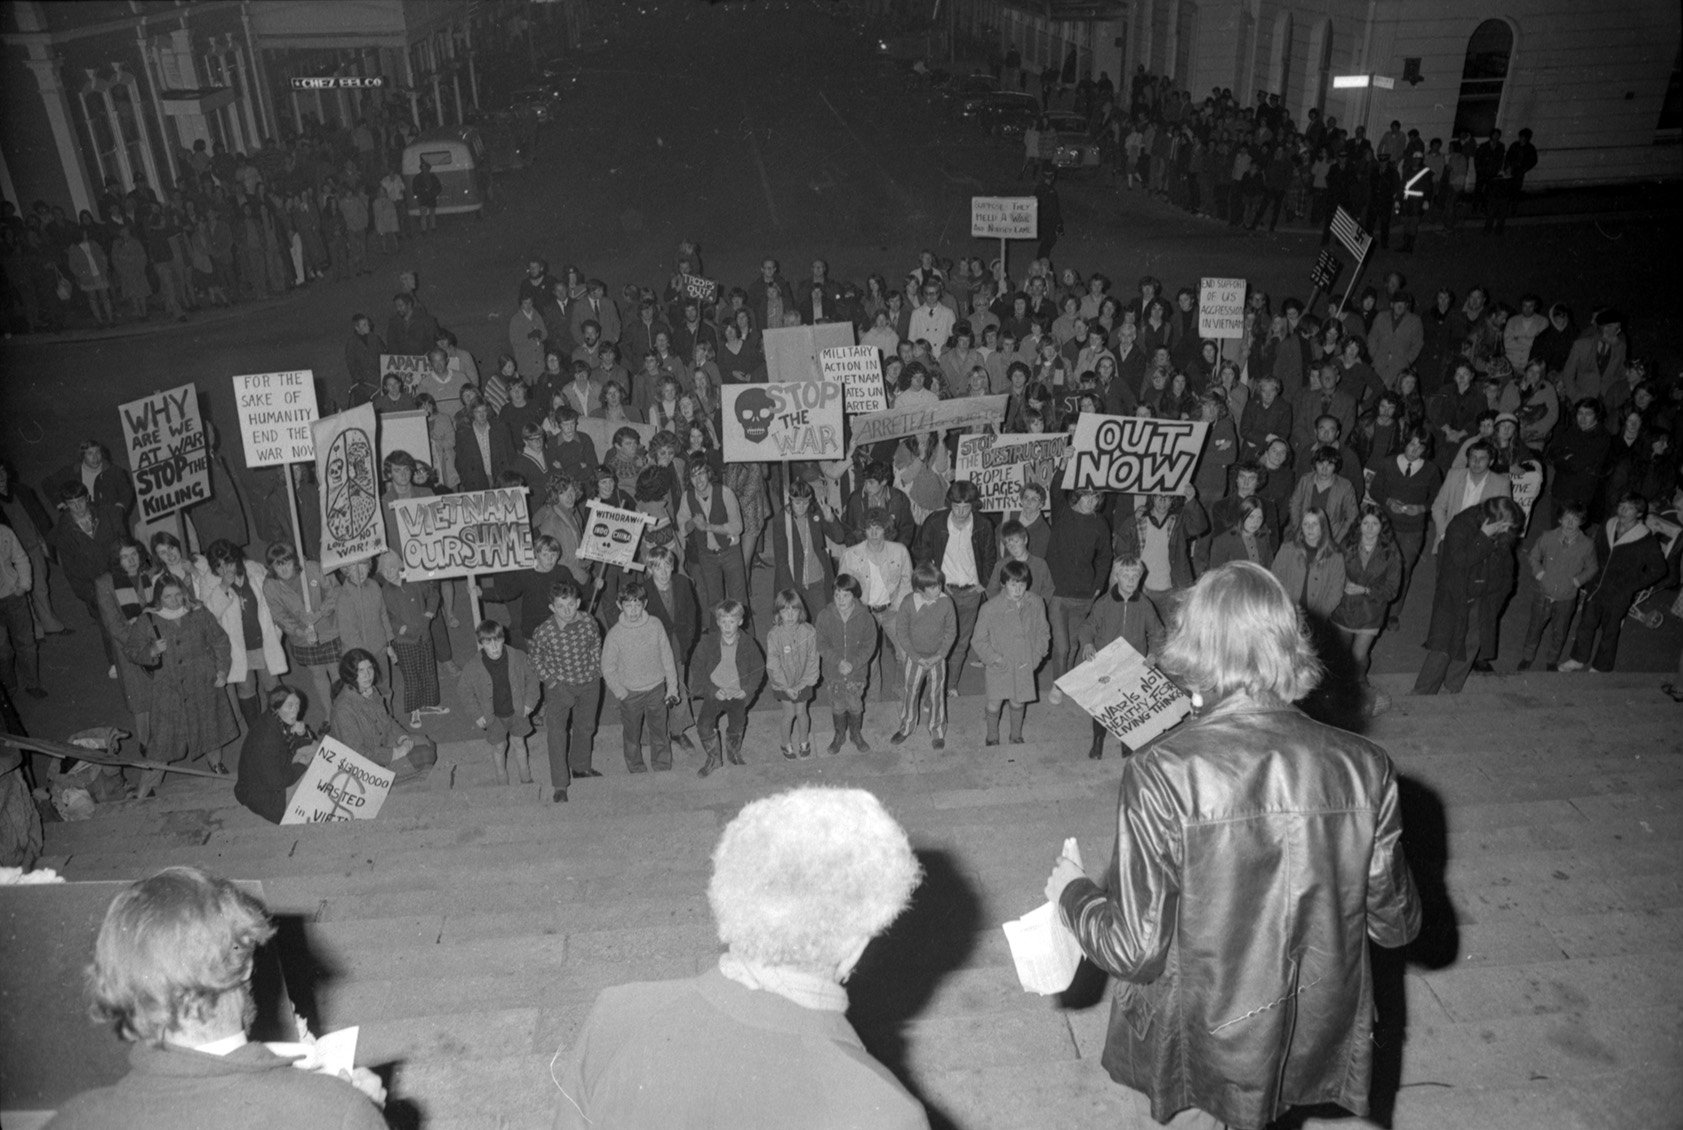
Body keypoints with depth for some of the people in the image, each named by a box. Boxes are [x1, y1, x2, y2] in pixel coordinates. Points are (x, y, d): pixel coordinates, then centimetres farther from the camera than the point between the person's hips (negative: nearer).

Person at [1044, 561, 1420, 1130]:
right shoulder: (1364, 767, -15)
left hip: (1189, 1051, -3)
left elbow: (1134, 951, -21)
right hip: (1312, 1044, 4)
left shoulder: (1162, 774, -26)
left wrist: (1072, 892, -2)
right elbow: (1396, 925, -2)